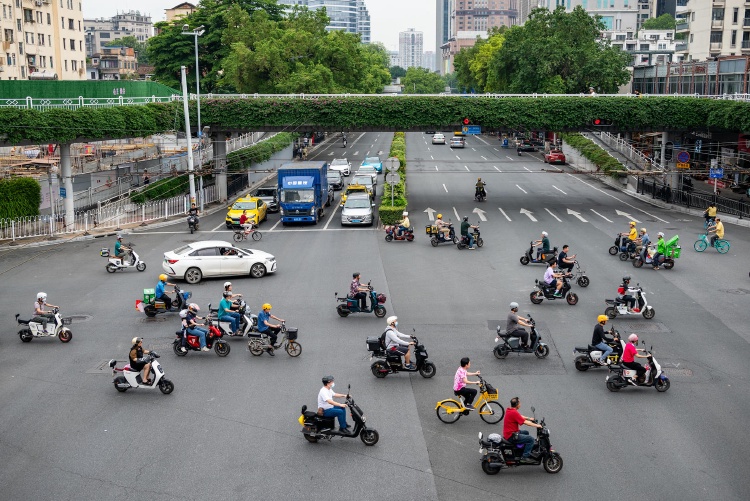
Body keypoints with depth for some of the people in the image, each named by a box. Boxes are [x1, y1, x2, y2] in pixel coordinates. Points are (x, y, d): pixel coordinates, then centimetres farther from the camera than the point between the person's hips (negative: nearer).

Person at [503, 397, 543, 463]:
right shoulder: (514, 413, -24)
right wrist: (536, 425, -12)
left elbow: (520, 416, 24)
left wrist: (529, 418, 26)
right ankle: (524, 457, -11)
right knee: (531, 439, -16)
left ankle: (527, 451, 39)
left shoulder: (509, 410, 7)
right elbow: (525, 422, -22)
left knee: (526, 432, 31)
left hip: (508, 433, 11)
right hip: (512, 436, -11)